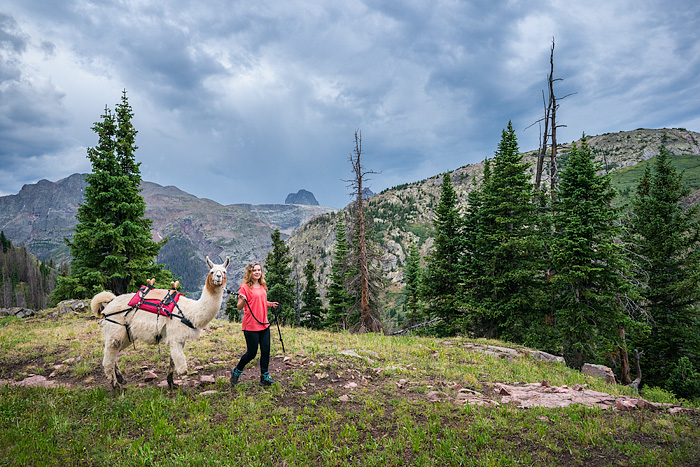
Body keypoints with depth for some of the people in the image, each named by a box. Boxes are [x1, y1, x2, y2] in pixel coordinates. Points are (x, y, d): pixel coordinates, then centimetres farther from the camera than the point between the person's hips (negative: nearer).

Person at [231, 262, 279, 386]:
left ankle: (264, 377, 17)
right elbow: (239, 307, -10)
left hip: (264, 324, 7)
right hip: (251, 326, -6)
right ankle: (236, 371, 25)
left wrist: (271, 304, 11)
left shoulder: (262, 286, 12)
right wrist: (242, 300, -30)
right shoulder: (245, 287, -9)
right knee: (252, 352, 1)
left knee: (266, 351, 5)